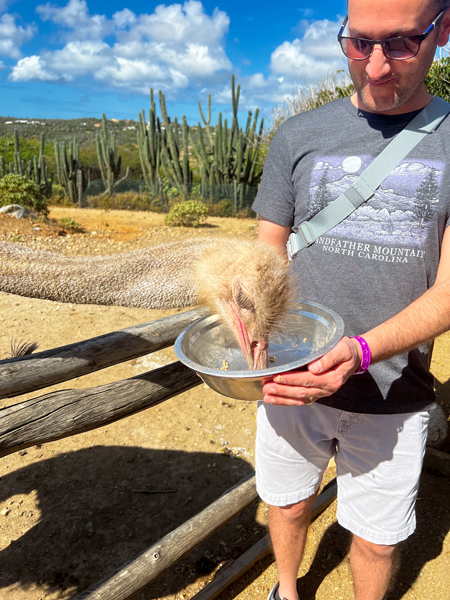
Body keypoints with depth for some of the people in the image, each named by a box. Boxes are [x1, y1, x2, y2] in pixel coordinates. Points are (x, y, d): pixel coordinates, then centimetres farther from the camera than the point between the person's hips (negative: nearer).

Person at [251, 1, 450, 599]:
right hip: (291, 378, 2)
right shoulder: (299, 136, -1)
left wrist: (361, 350, -28)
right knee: (288, 503, 21)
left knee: (378, 537, 17)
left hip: (392, 395, -1)